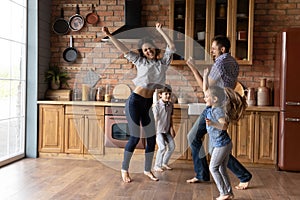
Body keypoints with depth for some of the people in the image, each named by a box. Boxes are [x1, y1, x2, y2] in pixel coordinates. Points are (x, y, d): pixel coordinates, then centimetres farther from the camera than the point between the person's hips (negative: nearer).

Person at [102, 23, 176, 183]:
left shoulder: (162, 62, 11)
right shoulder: (140, 61, 6)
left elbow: (171, 47, 5)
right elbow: (124, 49, 1)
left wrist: (160, 31, 5)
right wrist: (109, 36, -5)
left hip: (148, 104, 4)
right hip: (135, 101, -4)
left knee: (151, 137, 5)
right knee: (135, 137, -4)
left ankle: (147, 170, 22)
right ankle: (124, 169, 14)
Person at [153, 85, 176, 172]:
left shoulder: (170, 104, 2)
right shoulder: (157, 105, -16)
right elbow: (155, 119, -15)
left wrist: (171, 128, 5)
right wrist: (155, 132, -16)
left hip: (167, 130, 7)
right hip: (158, 130, -6)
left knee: (172, 146, 4)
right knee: (162, 147, -16)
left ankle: (164, 163, 24)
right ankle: (157, 166, 0)